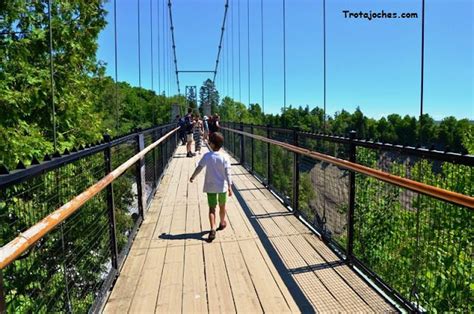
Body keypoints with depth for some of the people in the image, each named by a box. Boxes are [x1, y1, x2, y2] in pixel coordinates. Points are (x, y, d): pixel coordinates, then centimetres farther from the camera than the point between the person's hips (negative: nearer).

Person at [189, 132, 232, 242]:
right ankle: (222, 223, 41)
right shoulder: (224, 158, -11)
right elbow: (228, 173, -12)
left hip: (210, 187, 0)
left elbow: (199, 167, -2)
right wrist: (230, 187, -7)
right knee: (222, 206, 21)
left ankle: (213, 229, -13)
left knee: (212, 208, 3)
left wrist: (192, 177, 15)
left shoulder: (207, 156, -10)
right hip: (222, 186, 1)